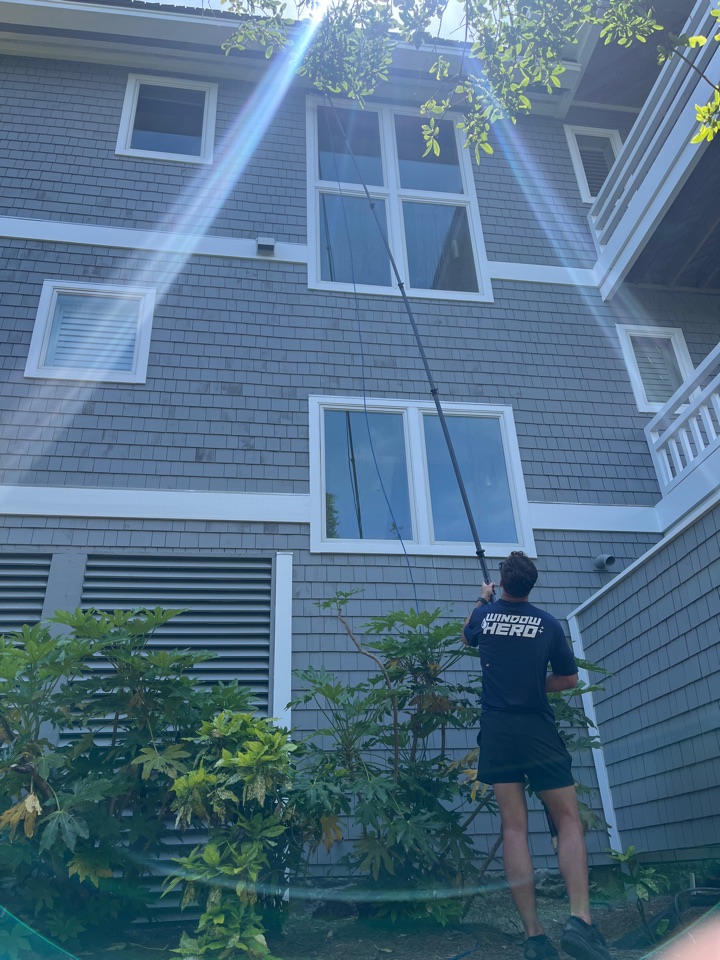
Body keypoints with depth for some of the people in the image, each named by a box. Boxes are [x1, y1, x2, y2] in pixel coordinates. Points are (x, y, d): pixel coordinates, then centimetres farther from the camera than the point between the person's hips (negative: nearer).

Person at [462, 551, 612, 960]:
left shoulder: (485, 615, 5)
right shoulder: (548, 623, 0)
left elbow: (468, 637, 28)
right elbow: (569, 679, 5)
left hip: (497, 730, 2)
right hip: (538, 730, -2)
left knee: (515, 827, 1)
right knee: (569, 820, 5)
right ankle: (580, 919, -12)